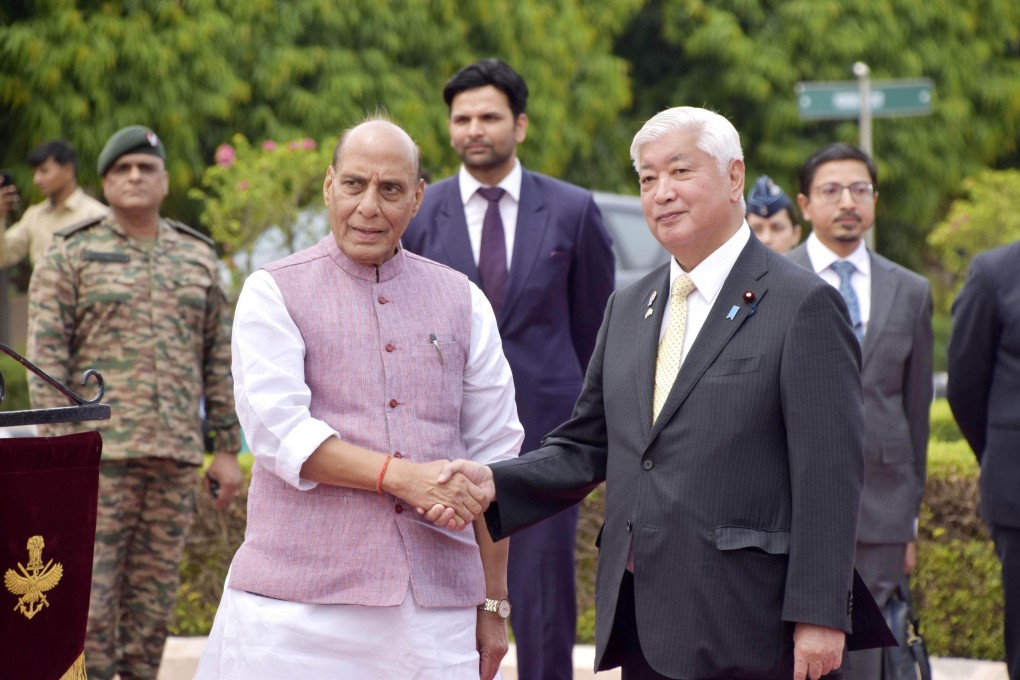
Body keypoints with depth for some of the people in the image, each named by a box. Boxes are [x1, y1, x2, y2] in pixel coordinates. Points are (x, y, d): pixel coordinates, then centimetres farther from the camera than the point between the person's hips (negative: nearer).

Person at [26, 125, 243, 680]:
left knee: (154, 594, 5)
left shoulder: (197, 256, 13)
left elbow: (217, 359, 13)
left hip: (177, 455, 4)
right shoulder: (71, 254, 2)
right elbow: (47, 355, -4)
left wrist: (227, 450, 9)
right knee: (91, 594, -7)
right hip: (100, 448, -4)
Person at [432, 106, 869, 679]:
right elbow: (588, 445, 17)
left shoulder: (803, 305, -6)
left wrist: (819, 616, -16)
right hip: (642, 630, 7)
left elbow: (831, 475, -10)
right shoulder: (627, 309, 17)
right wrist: (496, 482, -2)